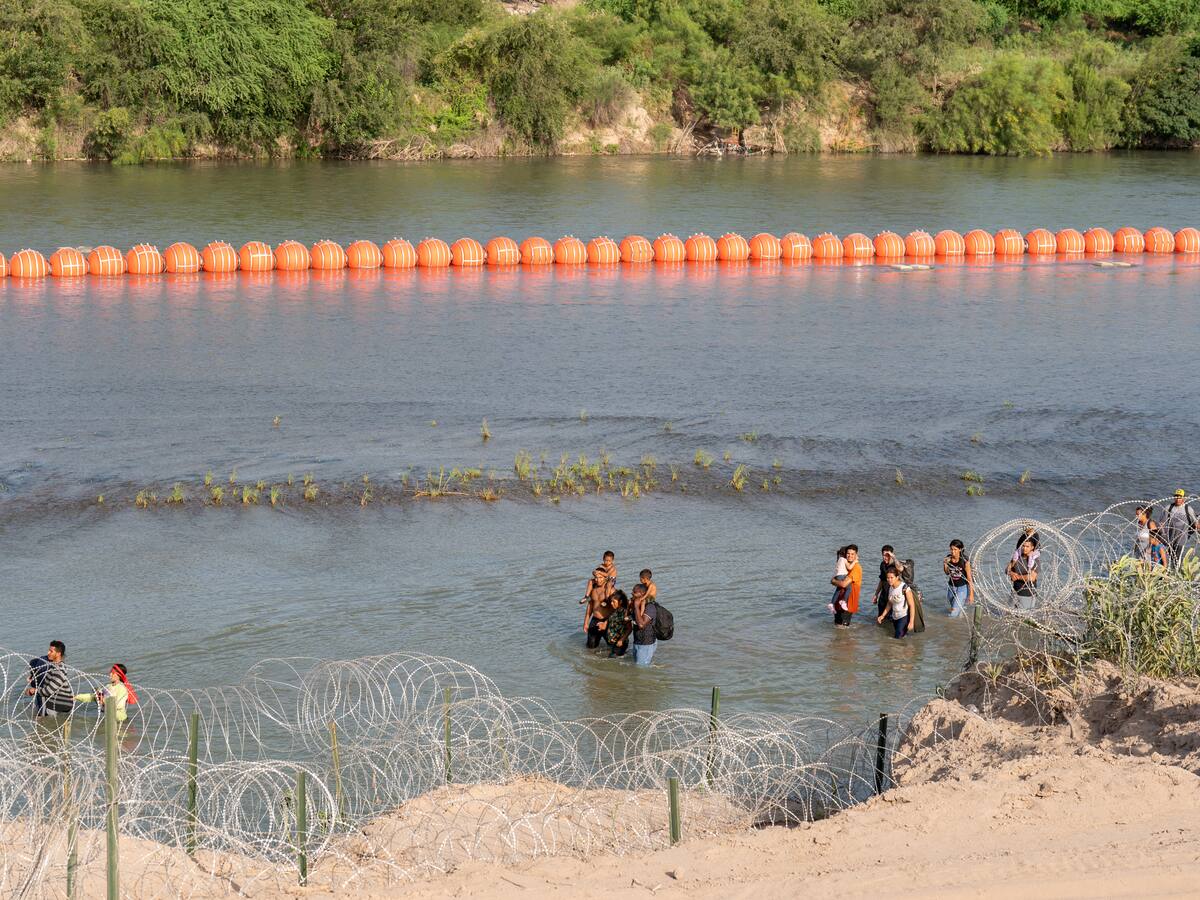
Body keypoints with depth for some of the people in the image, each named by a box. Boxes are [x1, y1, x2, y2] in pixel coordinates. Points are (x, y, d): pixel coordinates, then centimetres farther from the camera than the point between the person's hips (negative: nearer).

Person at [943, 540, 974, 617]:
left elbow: (969, 577, -15)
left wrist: (971, 594, -15)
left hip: (963, 586, -5)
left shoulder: (965, 560, -22)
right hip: (952, 585, 5)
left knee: (953, 614, -12)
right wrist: (945, 564, -14)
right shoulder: (948, 558, -8)